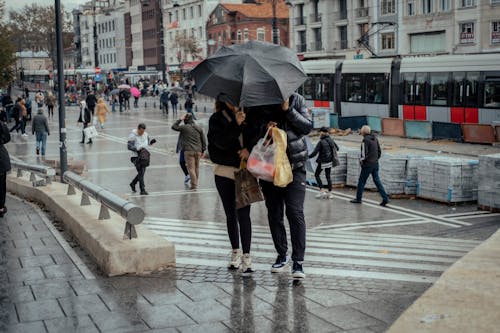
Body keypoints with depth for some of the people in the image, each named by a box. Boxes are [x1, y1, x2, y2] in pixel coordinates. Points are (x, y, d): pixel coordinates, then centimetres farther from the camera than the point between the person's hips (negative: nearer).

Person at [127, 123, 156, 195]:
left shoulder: (146, 134, 3)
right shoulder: (133, 136, -14)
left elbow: (148, 143, 18)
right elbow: (129, 146, -17)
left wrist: (152, 142, -4)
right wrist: (137, 149, -29)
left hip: (144, 156, 6)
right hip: (136, 157, -6)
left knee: (142, 173, 13)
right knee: (141, 173, -11)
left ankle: (133, 184, 36)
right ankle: (142, 190, -7)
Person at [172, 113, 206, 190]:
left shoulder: (184, 127, -6)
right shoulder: (199, 128, 8)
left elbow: (173, 127, 5)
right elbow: (203, 141, 10)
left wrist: (180, 119, 9)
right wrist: (203, 150, 18)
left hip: (188, 151, -5)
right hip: (198, 151, 5)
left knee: (191, 168, -3)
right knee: (196, 167, 14)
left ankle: (194, 185, -7)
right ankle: (195, 183, 21)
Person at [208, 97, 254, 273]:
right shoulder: (217, 119, 0)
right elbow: (221, 142, -16)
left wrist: (249, 149, -14)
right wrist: (236, 124, -27)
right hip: (224, 172, 1)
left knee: (243, 214, -8)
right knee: (231, 214, 12)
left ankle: (246, 256, -4)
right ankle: (235, 251, 27)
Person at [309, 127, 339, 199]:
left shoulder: (321, 142, -17)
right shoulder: (331, 140, 2)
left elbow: (315, 152, -19)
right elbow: (337, 148, 15)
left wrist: (308, 157, -6)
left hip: (323, 161, -6)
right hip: (330, 161, 6)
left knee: (316, 174, 9)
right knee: (328, 176, 13)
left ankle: (322, 191, 0)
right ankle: (330, 193, 14)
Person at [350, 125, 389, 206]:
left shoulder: (365, 140, -15)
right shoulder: (375, 138, 8)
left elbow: (364, 153, -18)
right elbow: (379, 151, 13)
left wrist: (361, 160, -2)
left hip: (367, 165, -7)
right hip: (375, 164, 7)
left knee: (361, 181, 6)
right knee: (377, 181, 8)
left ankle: (358, 198, 16)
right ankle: (385, 198, 1)